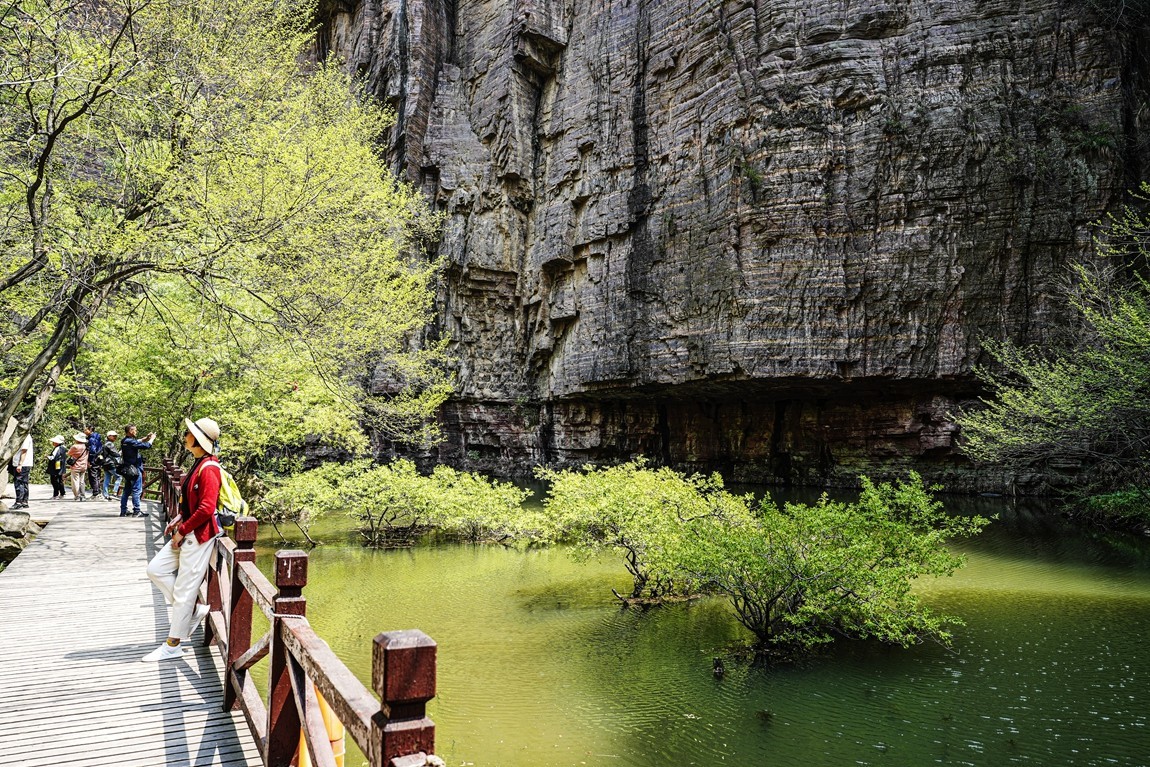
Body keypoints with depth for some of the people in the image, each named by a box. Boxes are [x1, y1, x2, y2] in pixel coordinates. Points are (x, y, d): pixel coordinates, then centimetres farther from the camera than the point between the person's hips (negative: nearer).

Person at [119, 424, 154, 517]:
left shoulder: (124, 441, 7)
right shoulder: (131, 442, -20)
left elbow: (137, 442, 23)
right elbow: (147, 446, -20)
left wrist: (146, 438, 14)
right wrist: (152, 438, -4)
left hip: (127, 470, 9)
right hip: (135, 469, -9)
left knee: (127, 491, 14)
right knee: (136, 490, -4)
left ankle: (123, 511, 17)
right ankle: (136, 511, -3)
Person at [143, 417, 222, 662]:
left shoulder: (208, 468, -19)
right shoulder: (198, 464, 11)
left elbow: (207, 508, -24)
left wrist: (183, 530, -15)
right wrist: (179, 518, 8)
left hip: (199, 536, -10)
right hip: (186, 533, 10)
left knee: (184, 590, -1)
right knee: (156, 569, 12)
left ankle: (172, 645, 11)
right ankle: (194, 610, 18)